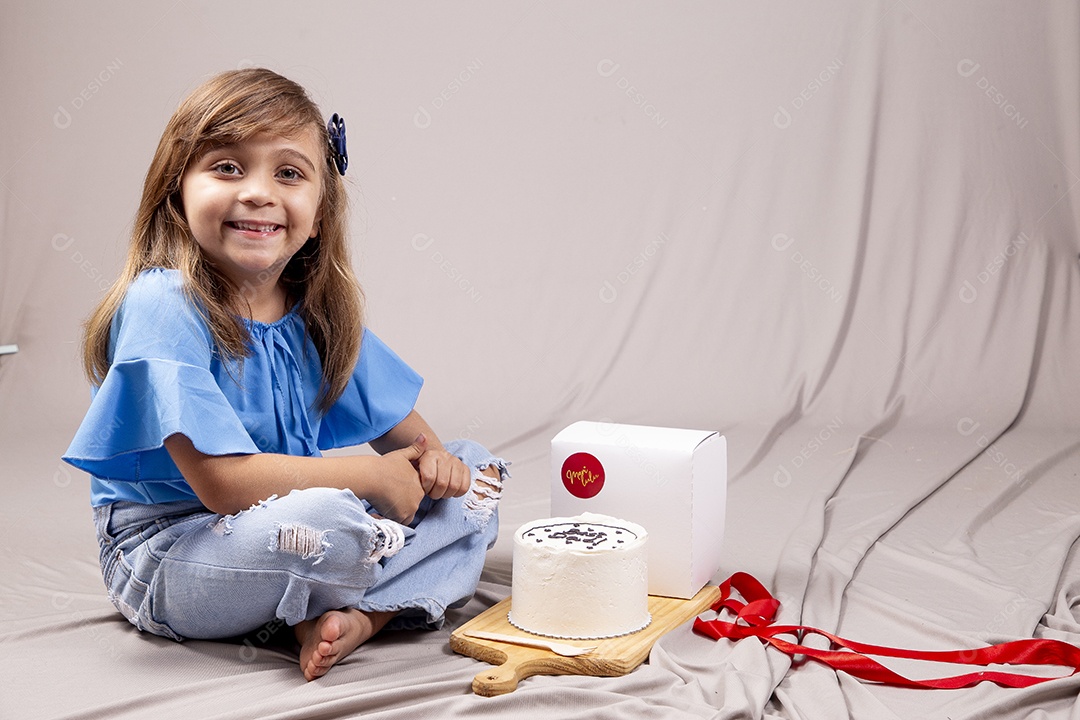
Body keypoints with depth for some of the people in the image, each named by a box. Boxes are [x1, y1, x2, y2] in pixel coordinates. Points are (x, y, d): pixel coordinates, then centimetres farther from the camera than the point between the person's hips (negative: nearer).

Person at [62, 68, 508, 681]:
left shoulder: (317, 309, 1)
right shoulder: (163, 305, -20)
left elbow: (398, 422, 13)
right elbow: (224, 483, -27)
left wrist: (431, 455, -11)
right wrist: (373, 476, -18)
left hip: (294, 527, 8)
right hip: (168, 554, -8)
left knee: (478, 473, 5)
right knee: (322, 517, -38)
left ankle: (356, 617, -16)